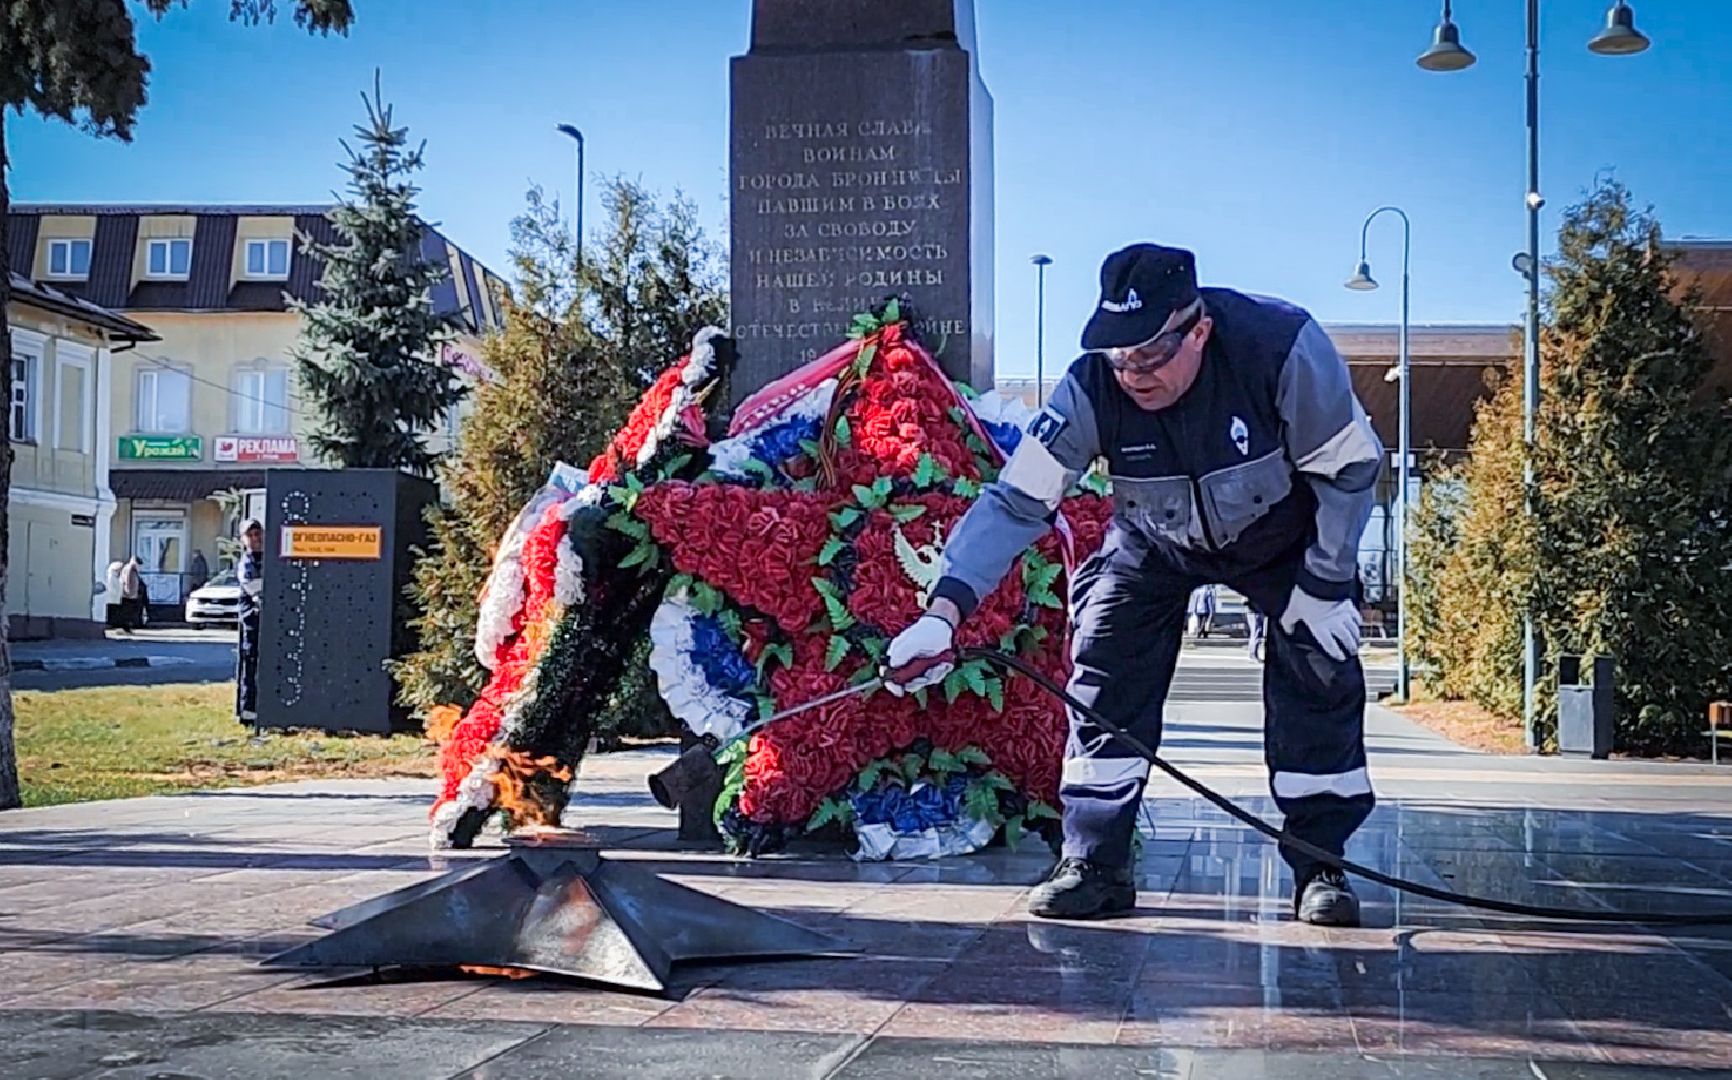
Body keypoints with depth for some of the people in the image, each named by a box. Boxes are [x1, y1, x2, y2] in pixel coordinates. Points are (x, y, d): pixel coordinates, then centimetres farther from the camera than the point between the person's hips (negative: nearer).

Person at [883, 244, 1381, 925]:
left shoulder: (1284, 346, -36)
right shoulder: (1091, 390, -31)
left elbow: (1350, 467, -22)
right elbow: (1015, 501, -31)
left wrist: (1326, 587, -19)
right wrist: (945, 610, -43)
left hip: (1284, 535, -1)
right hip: (1156, 546, 1)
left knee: (1320, 679, -11)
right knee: (1104, 677, -11)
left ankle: (1320, 867, 3)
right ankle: (1096, 865, -2)